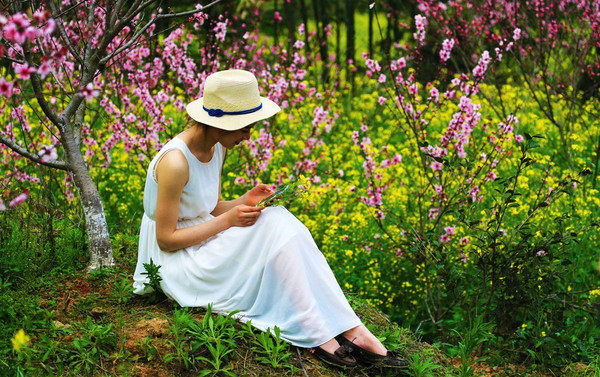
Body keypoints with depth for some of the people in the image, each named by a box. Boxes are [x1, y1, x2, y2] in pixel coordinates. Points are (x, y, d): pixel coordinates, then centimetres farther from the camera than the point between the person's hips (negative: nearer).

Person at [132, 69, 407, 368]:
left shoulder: (217, 148, 4)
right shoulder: (174, 162, -24)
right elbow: (166, 239, -20)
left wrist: (245, 201, -8)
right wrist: (228, 219, -21)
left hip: (204, 250, 8)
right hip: (176, 263, -8)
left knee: (280, 222, -17)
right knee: (274, 229, -24)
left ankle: (350, 330, -21)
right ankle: (314, 334, -18)